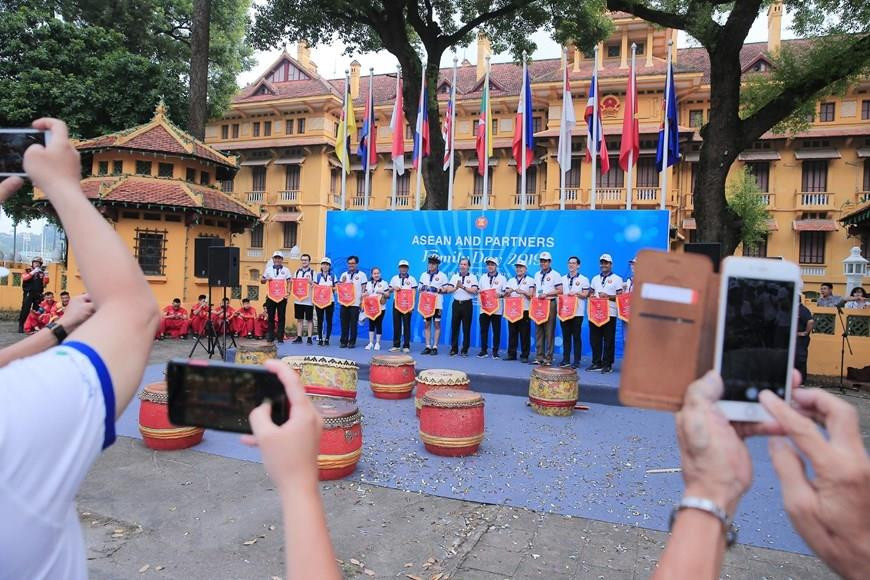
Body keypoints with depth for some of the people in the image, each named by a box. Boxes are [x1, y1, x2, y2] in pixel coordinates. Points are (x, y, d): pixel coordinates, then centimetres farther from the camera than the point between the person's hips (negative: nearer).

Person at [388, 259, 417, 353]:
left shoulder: (411, 279, 4)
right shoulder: (394, 278, 11)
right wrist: (394, 288, -10)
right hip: (396, 303, 2)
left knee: (406, 325, -2)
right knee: (396, 324, 2)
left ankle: (406, 346, 2)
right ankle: (396, 345, 9)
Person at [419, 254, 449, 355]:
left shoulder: (442, 275, 1)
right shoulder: (424, 275, 13)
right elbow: (420, 288, 16)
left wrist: (437, 289, -17)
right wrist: (422, 288, -6)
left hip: (437, 304, -4)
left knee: (436, 324, -2)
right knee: (426, 324, 5)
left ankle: (435, 347, 2)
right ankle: (427, 346, 9)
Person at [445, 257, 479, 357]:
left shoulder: (473, 277, 3)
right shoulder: (455, 276, 11)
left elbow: (474, 291, -11)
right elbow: (448, 290, 1)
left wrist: (463, 287, -19)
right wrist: (456, 287, -18)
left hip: (467, 304, -2)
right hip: (456, 303, 2)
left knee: (466, 328, 2)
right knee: (454, 327, 4)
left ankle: (465, 350, 10)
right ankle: (454, 349, 12)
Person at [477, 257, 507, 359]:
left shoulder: (502, 278, 5)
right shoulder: (483, 278, 15)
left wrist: (500, 294, -17)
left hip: (496, 309, -3)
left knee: (496, 331, 1)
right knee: (484, 330, 2)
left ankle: (495, 351, 8)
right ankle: (483, 350, 10)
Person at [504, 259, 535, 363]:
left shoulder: (530, 280, 6)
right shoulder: (511, 281, 18)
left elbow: (531, 295, -2)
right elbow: (506, 295, 12)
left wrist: (523, 292, -18)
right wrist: (508, 292, -10)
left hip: (525, 311, -3)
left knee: (525, 334, -3)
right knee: (512, 333, 4)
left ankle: (524, 355, 3)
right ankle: (511, 354, 10)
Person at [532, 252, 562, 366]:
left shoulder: (555, 274, -1)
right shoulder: (537, 274, 17)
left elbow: (560, 291, -8)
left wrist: (546, 294, -16)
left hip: (550, 304, -6)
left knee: (549, 331, -4)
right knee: (538, 331, 5)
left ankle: (548, 358, 0)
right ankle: (539, 357, 10)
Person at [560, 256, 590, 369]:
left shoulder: (583, 279, 5)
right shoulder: (563, 279, 16)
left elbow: (585, 295, -1)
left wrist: (576, 293, -16)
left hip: (577, 312, -3)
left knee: (577, 336, -1)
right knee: (566, 336, 5)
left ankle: (577, 361, 5)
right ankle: (566, 360, 11)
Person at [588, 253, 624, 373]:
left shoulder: (617, 279, 4)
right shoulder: (595, 279, 19)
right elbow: (591, 293, 22)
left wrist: (608, 296, -15)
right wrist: (591, 296, 0)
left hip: (610, 313, -4)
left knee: (609, 340, -2)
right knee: (595, 339, 5)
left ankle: (607, 364, 5)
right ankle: (596, 363, 13)